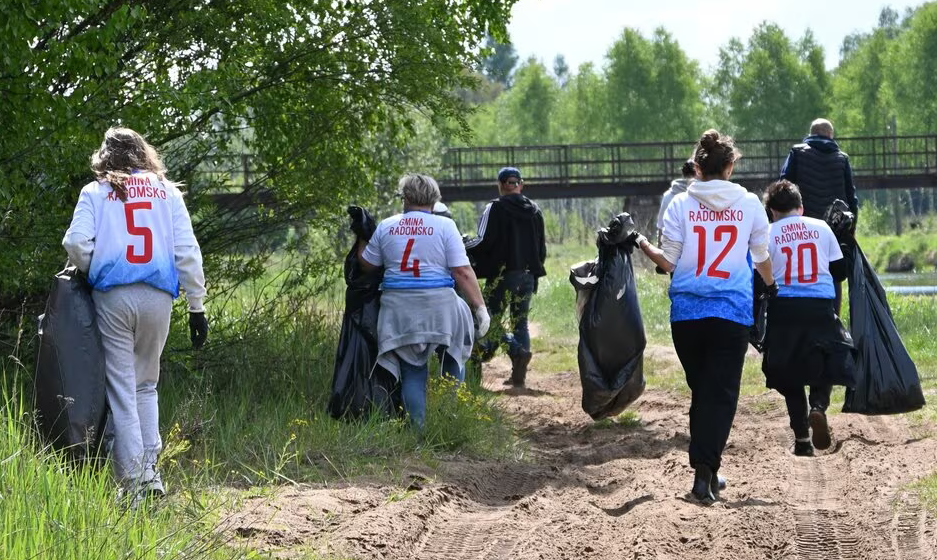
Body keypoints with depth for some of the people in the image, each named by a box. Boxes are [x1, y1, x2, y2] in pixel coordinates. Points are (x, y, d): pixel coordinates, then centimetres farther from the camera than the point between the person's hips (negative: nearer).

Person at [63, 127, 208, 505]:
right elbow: (187, 251, 4)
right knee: (146, 385, 17)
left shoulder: (95, 193, 7)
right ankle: (150, 468, 6)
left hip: (112, 296, -2)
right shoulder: (167, 191, 10)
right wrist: (197, 306, 7)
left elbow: (76, 242, -8)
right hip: (158, 298, 2)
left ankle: (133, 480, -3)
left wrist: (91, 271, 13)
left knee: (121, 389, 2)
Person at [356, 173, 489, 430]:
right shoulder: (444, 226, -2)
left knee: (412, 371, 7)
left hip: (398, 309, 2)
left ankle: (419, 426, 4)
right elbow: (463, 272, -8)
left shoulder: (386, 227, 6)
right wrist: (481, 307, -5)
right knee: (452, 362, 15)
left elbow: (366, 263, 17)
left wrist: (362, 239, 35)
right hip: (439, 307, -2)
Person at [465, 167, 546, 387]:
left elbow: (484, 243, -14)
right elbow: (542, 247, 14)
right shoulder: (534, 211, 11)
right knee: (521, 322, 11)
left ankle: (517, 351, -25)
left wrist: (463, 248, 3)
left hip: (503, 274, -6)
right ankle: (519, 374, 6)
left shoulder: (496, 208, -8)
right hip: (528, 275, 6)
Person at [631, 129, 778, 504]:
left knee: (700, 390, 16)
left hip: (686, 312, 2)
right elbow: (762, 258, 12)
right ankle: (705, 470, -13)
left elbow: (668, 262, -1)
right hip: (733, 312, -2)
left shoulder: (680, 204, 0)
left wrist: (640, 242, 16)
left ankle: (705, 470, 22)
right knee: (721, 393, 0)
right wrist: (771, 286, 32)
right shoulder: (749, 204, 1)